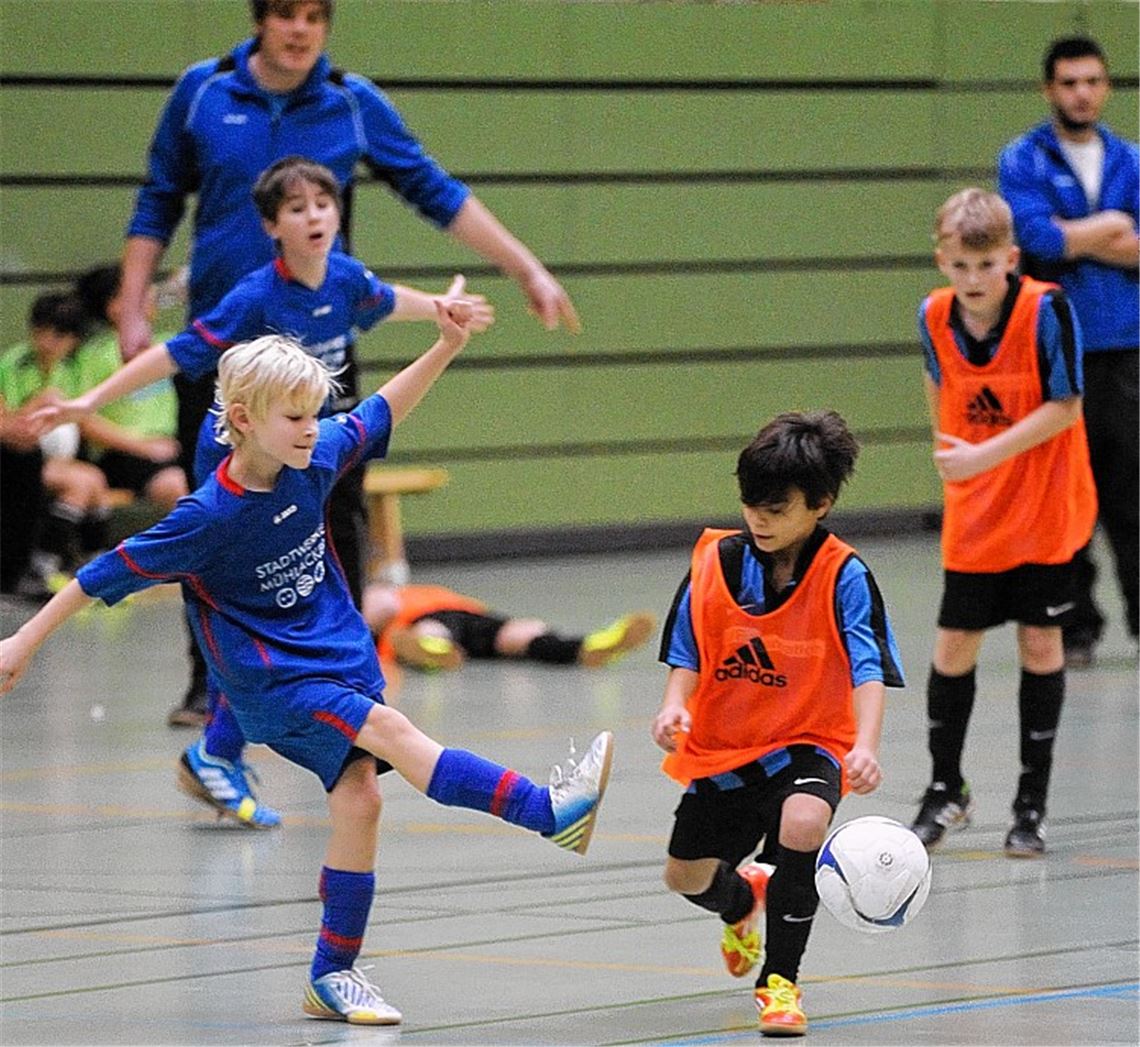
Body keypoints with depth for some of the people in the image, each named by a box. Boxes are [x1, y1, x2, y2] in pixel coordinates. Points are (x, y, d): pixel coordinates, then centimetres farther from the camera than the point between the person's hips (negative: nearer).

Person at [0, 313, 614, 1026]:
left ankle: (334, 975, 7)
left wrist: (447, 347, 7)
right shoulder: (209, 517, -19)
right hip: (273, 684, -7)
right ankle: (552, 811, -34)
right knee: (392, 733, -26)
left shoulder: (316, 460, -3)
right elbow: (108, 575, -12)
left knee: (358, 799, -4)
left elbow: (382, 411, 16)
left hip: (344, 658, 7)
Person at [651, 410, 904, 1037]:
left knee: (802, 823, -35)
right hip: (722, 746, 4)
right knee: (685, 876, 12)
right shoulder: (715, 561, -8)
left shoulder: (844, 577, -17)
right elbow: (688, 656, 0)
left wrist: (865, 746, -41)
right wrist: (675, 704, -21)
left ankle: (780, 979, -17)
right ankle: (742, 900, 54)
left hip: (808, 742, -4)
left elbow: (868, 673, -24)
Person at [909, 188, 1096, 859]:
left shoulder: (1045, 309, -20)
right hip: (973, 511, 3)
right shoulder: (935, 317, -7)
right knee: (955, 645, 3)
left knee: (1040, 641, 1)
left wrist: (985, 456, -25)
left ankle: (1033, 802, 13)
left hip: (1045, 508, -3)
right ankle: (946, 790, 21)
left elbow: (1065, 407, -20)